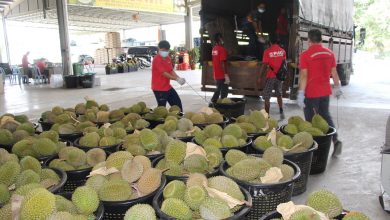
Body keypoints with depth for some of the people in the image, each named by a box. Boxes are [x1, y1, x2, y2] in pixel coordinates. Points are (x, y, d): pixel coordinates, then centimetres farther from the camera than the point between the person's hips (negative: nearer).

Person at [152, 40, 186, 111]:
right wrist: (176, 79, -24)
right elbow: (164, 73, -23)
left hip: (168, 86, 9)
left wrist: (179, 78, -11)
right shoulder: (157, 60, -18)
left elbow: (171, 70, 7)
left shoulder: (168, 58, 9)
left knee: (177, 102, 16)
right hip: (159, 88, -9)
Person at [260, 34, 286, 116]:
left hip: (270, 76, -5)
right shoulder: (282, 51, 1)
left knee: (266, 97, 3)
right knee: (279, 95, 21)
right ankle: (281, 112, 20)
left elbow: (264, 65, -13)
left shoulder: (267, 51, -12)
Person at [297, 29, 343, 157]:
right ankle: (335, 140, 8)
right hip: (325, 91, 5)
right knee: (325, 115, 19)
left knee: (311, 120, 7)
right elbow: (334, 72, 9)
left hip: (311, 93, -5)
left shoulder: (306, 55, -13)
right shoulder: (330, 53, 4)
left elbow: (304, 75, -16)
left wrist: (301, 93, -15)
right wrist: (337, 87, 19)